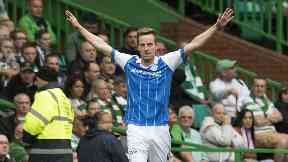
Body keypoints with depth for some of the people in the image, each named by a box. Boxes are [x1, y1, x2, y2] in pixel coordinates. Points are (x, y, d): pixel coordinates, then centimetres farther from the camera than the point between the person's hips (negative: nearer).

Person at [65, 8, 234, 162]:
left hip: (161, 129, 1)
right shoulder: (130, 63, 4)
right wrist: (79, 27, 12)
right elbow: (102, 45, 10)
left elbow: (193, 45, -2)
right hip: (136, 129, -1)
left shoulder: (166, 63, 1)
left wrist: (217, 27, -9)